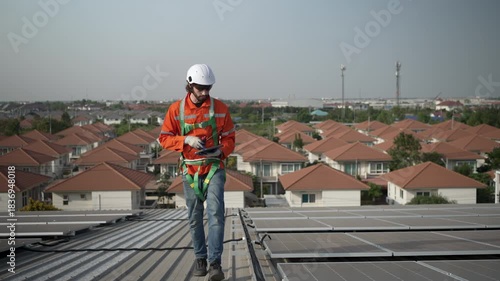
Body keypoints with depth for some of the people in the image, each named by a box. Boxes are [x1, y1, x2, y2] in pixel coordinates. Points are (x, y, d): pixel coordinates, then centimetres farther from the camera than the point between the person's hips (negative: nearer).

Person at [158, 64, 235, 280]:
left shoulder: (220, 108, -3)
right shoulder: (176, 109, -3)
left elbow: (229, 138, 2)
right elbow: (164, 138, -3)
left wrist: (221, 151, -19)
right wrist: (187, 140, -19)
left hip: (214, 168, -1)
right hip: (190, 171, 1)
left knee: (215, 213, -14)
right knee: (195, 218, 10)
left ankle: (215, 263, -13)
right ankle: (200, 258, 26)